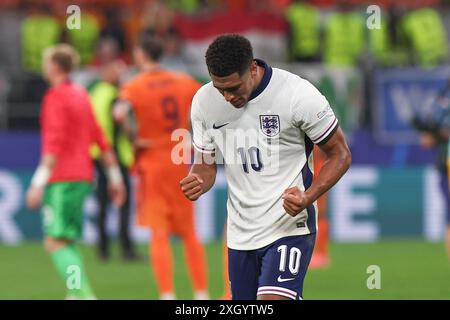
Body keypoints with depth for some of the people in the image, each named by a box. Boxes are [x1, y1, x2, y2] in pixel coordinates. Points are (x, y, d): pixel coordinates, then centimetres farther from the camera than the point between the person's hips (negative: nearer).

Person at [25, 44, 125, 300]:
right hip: (83, 176, 9)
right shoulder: (82, 95, 16)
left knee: (56, 241, -12)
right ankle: (75, 294, 8)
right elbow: (101, 138, 18)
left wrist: (39, 182, -21)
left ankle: (84, 294, -25)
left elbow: (54, 144, -18)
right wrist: (115, 176, 22)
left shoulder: (56, 97, -9)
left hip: (62, 179, -9)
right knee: (67, 241, 15)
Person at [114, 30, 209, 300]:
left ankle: (167, 295, -11)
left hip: (151, 165, -4)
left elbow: (120, 113, -29)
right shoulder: (183, 82, 4)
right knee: (189, 233, 14)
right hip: (180, 165, 4)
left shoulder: (134, 87, -10)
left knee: (159, 234, -3)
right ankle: (202, 293, 14)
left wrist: (135, 136, -13)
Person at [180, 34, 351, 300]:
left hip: (289, 227, -5)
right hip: (240, 233, 5)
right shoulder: (204, 102, -3)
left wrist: (307, 198, -23)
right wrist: (197, 183, -15)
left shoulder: (299, 95, -16)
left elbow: (340, 155, -6)